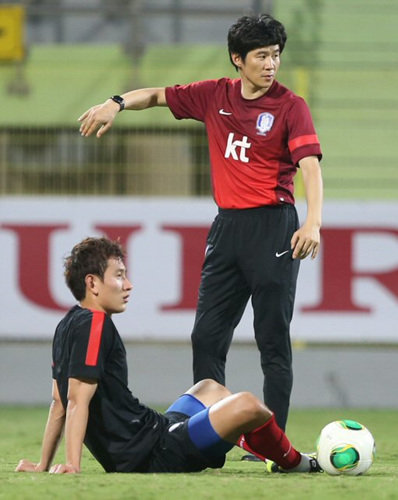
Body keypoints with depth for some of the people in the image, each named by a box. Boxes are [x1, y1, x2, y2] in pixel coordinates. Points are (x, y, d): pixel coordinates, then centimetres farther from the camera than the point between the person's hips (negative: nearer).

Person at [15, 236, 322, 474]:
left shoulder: (68, 327, 14)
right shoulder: (94, 325, -16)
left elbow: (60, 402, 18)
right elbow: (78, 399, -23)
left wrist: (44, 465, 22)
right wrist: (73, 466, -27)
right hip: (151, 457, -11)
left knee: (210, 388, 31)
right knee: (246, 405, -18)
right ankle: (293, 462, 10)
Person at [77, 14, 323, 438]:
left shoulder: (290, 106, -7)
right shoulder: (215, 96, 8)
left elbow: (310, 165, -18)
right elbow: (159, 95, 21)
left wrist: (313, 222, -32)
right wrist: (117, 103, 3)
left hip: (274, 228, -6)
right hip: (227, 225, 6)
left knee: (273, 340, -5)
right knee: (206, 336, 4)